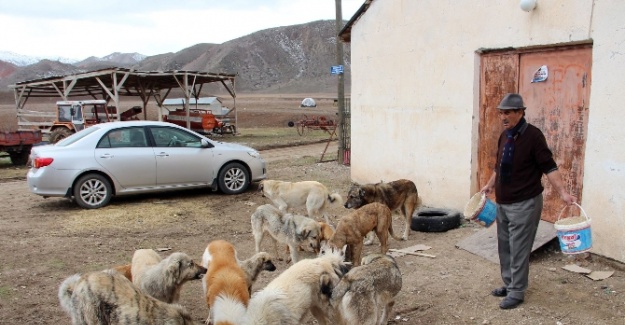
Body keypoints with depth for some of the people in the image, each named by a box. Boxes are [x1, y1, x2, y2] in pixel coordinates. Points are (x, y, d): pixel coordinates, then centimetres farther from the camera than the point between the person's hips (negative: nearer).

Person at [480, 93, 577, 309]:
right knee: (504, 248, 16)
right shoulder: (504, 136, 9)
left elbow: (549, 167, -16)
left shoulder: (533, 135, -14)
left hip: (524, 204, -8)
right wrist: (490, 185, 28)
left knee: (518, 250, 0)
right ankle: (509, 284, 31)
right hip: (503, 203, 8)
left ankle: (517, 292, 12)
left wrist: (563, 193, -23)